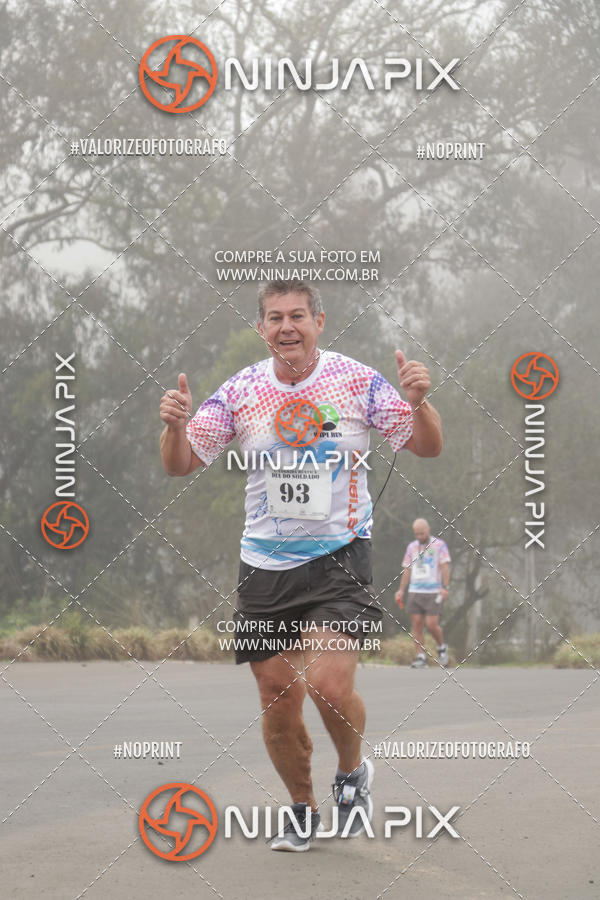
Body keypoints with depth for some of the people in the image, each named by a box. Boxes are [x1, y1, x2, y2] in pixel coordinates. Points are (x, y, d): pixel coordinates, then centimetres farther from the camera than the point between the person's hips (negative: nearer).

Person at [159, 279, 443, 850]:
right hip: (264, 563, 3)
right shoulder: (239, 391, 0)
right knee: (279, 702, 4)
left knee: (329, 684, -20)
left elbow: (427, 447, -2)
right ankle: (302, 811, 27)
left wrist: (418, 403, -21)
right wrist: (175, 426, -18)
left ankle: (352, 773, 11)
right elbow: (180, 465, 3)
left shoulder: (358, 381, -5)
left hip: (339, 555, -3)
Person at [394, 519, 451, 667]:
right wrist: (401, 590, 8)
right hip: (415, 592, 4)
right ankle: (421, 657, 1)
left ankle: (441, 648, 15)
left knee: (431, 624, -11)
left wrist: (445, 587, -18)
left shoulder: (439, 545, 2)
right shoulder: (411, 547, 14)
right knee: (416, 623, -3)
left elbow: (445, 567, -6)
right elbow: (407, 570, 16)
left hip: (433, 592, -4)